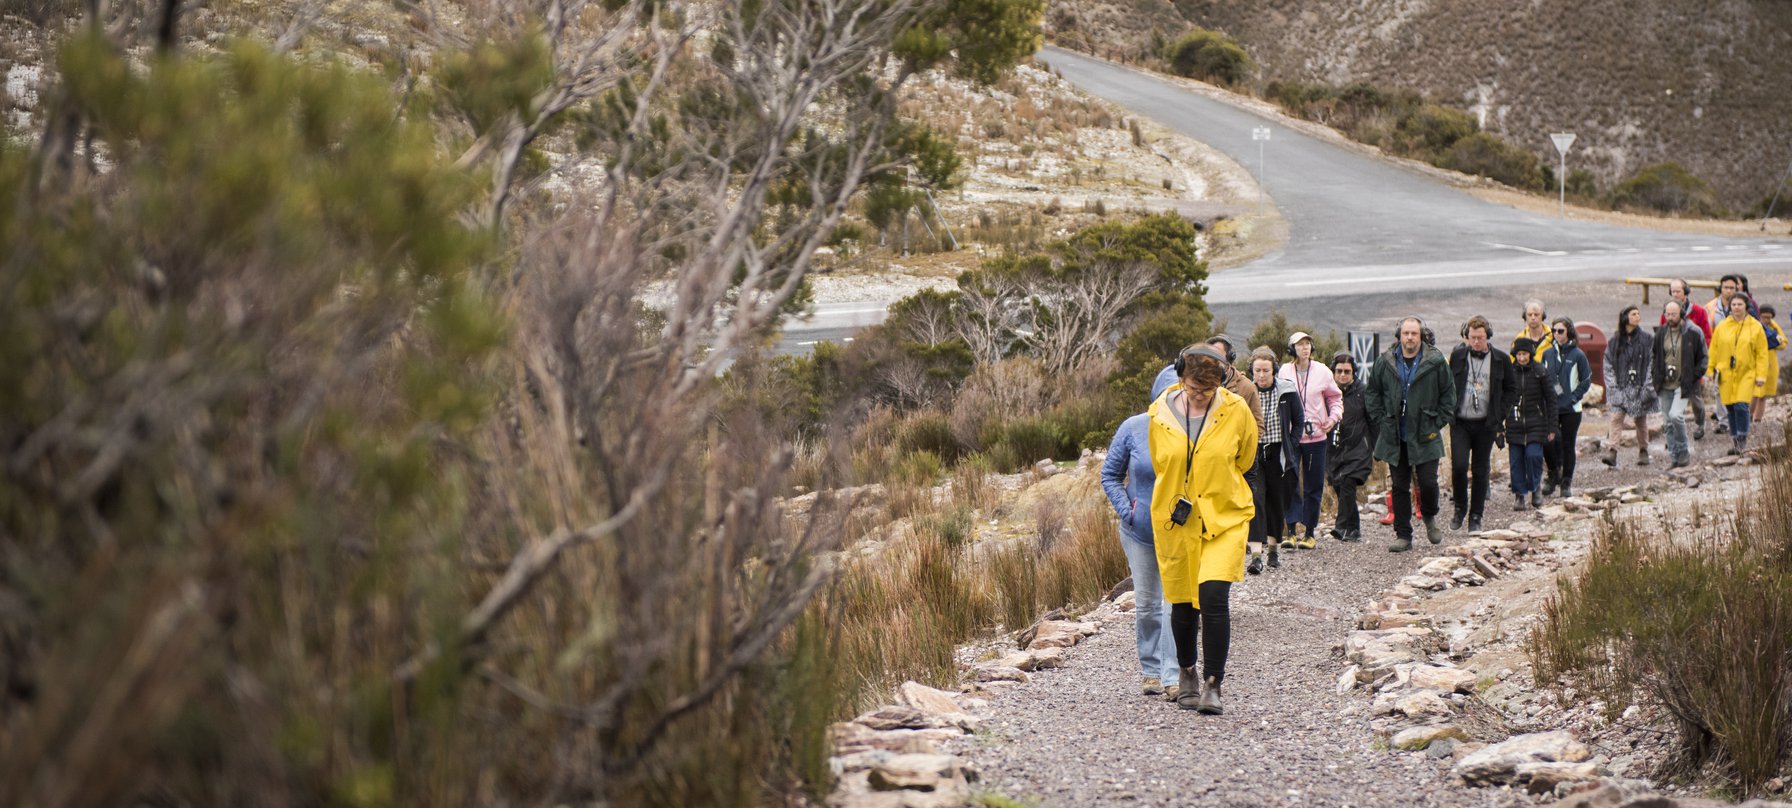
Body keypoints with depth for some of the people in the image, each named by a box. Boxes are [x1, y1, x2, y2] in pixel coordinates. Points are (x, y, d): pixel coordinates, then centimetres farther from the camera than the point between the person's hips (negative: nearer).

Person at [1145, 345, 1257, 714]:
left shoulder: (1236, 411, -7)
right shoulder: (1160, 412, -5)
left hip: (1224, 519, -2)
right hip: (1175, 520, 2)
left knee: (1214, 597, -16)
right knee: (1182, 602, 9)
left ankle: (1213, 685, -8)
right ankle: (1186, 673, 34)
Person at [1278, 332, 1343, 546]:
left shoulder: (1322, 371, 2)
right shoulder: (1284, 372, 0)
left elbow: (1335, 397, 13)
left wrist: (1334, 417, -3)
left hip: (1316, 436, 1)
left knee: (1314, 486, 5)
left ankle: (1309, 532, 12)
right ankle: (1292, 530, -3)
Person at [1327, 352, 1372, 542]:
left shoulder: (1362, 391, -1)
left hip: (1357, 449, -4)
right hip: (1335, 450, 4)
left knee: (1347, 485, -18)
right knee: (1340, 489, 6)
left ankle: (1343, 527, -19)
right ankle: (1354, 530, 18)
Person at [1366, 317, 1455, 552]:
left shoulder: (1436, 362, -3)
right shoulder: (1385, 362, 2)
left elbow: (1448, 395, 5)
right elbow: (1371, 394, 12)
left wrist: (1438, 423, -1)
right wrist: (1381, 422, 4)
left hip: (1425, 437, -2)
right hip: (1394, 438, 2)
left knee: (1428, 482, -7)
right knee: (1400, 487, 6)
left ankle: (1429, 517, 24)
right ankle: (1403, 535, 13)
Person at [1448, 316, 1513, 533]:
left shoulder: (1501, 360, 1)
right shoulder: (1457, 356, 3)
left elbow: (1509, 390, 10)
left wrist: (1499, 416, 0)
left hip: (1486, 424, 0)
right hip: (1460, 422, 0)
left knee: (1480, 471, 5)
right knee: (1459, 465, -12)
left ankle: (1476, 516, 15)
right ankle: (1460, 507, 10)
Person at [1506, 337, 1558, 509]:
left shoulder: (1541, 372, -2)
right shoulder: (1509, 371, 4)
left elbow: (1551, 400, 2)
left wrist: (1552, 428, -1)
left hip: (1536, 424, -2)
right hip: (1514, 423, 2)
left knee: (1533, 455, -16)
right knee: (1516, 460, 0)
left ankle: (1532, 490, 2)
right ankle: (1521, 496, 9)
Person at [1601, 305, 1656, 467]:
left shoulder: (1647, 338, 1)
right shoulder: (1615, 339, 4)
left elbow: (1652, 362, -1)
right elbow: (1608, 363, 7)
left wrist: (1648, 385, -8)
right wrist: (1612, 384, -2)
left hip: (1640, 385, -1)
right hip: (1621, 387, 1)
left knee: (1641, 419, 8)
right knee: (1617, 417, -11)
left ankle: (1643, 452, 22)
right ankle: (1612, 452, -19)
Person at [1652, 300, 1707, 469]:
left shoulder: (1693, 333, -4)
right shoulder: (1660, 333, 7)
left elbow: (1703, 358, 3)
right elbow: (1654, 356, 19)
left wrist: (1693, 377, -6)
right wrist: (1655, 375, 6)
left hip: (1683, 385, -5)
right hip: (1665, 385, 5)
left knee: (1676, 415, -20)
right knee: (1667, 421, 5)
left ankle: (1683, 451, -2)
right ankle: (1673, 456, 14)